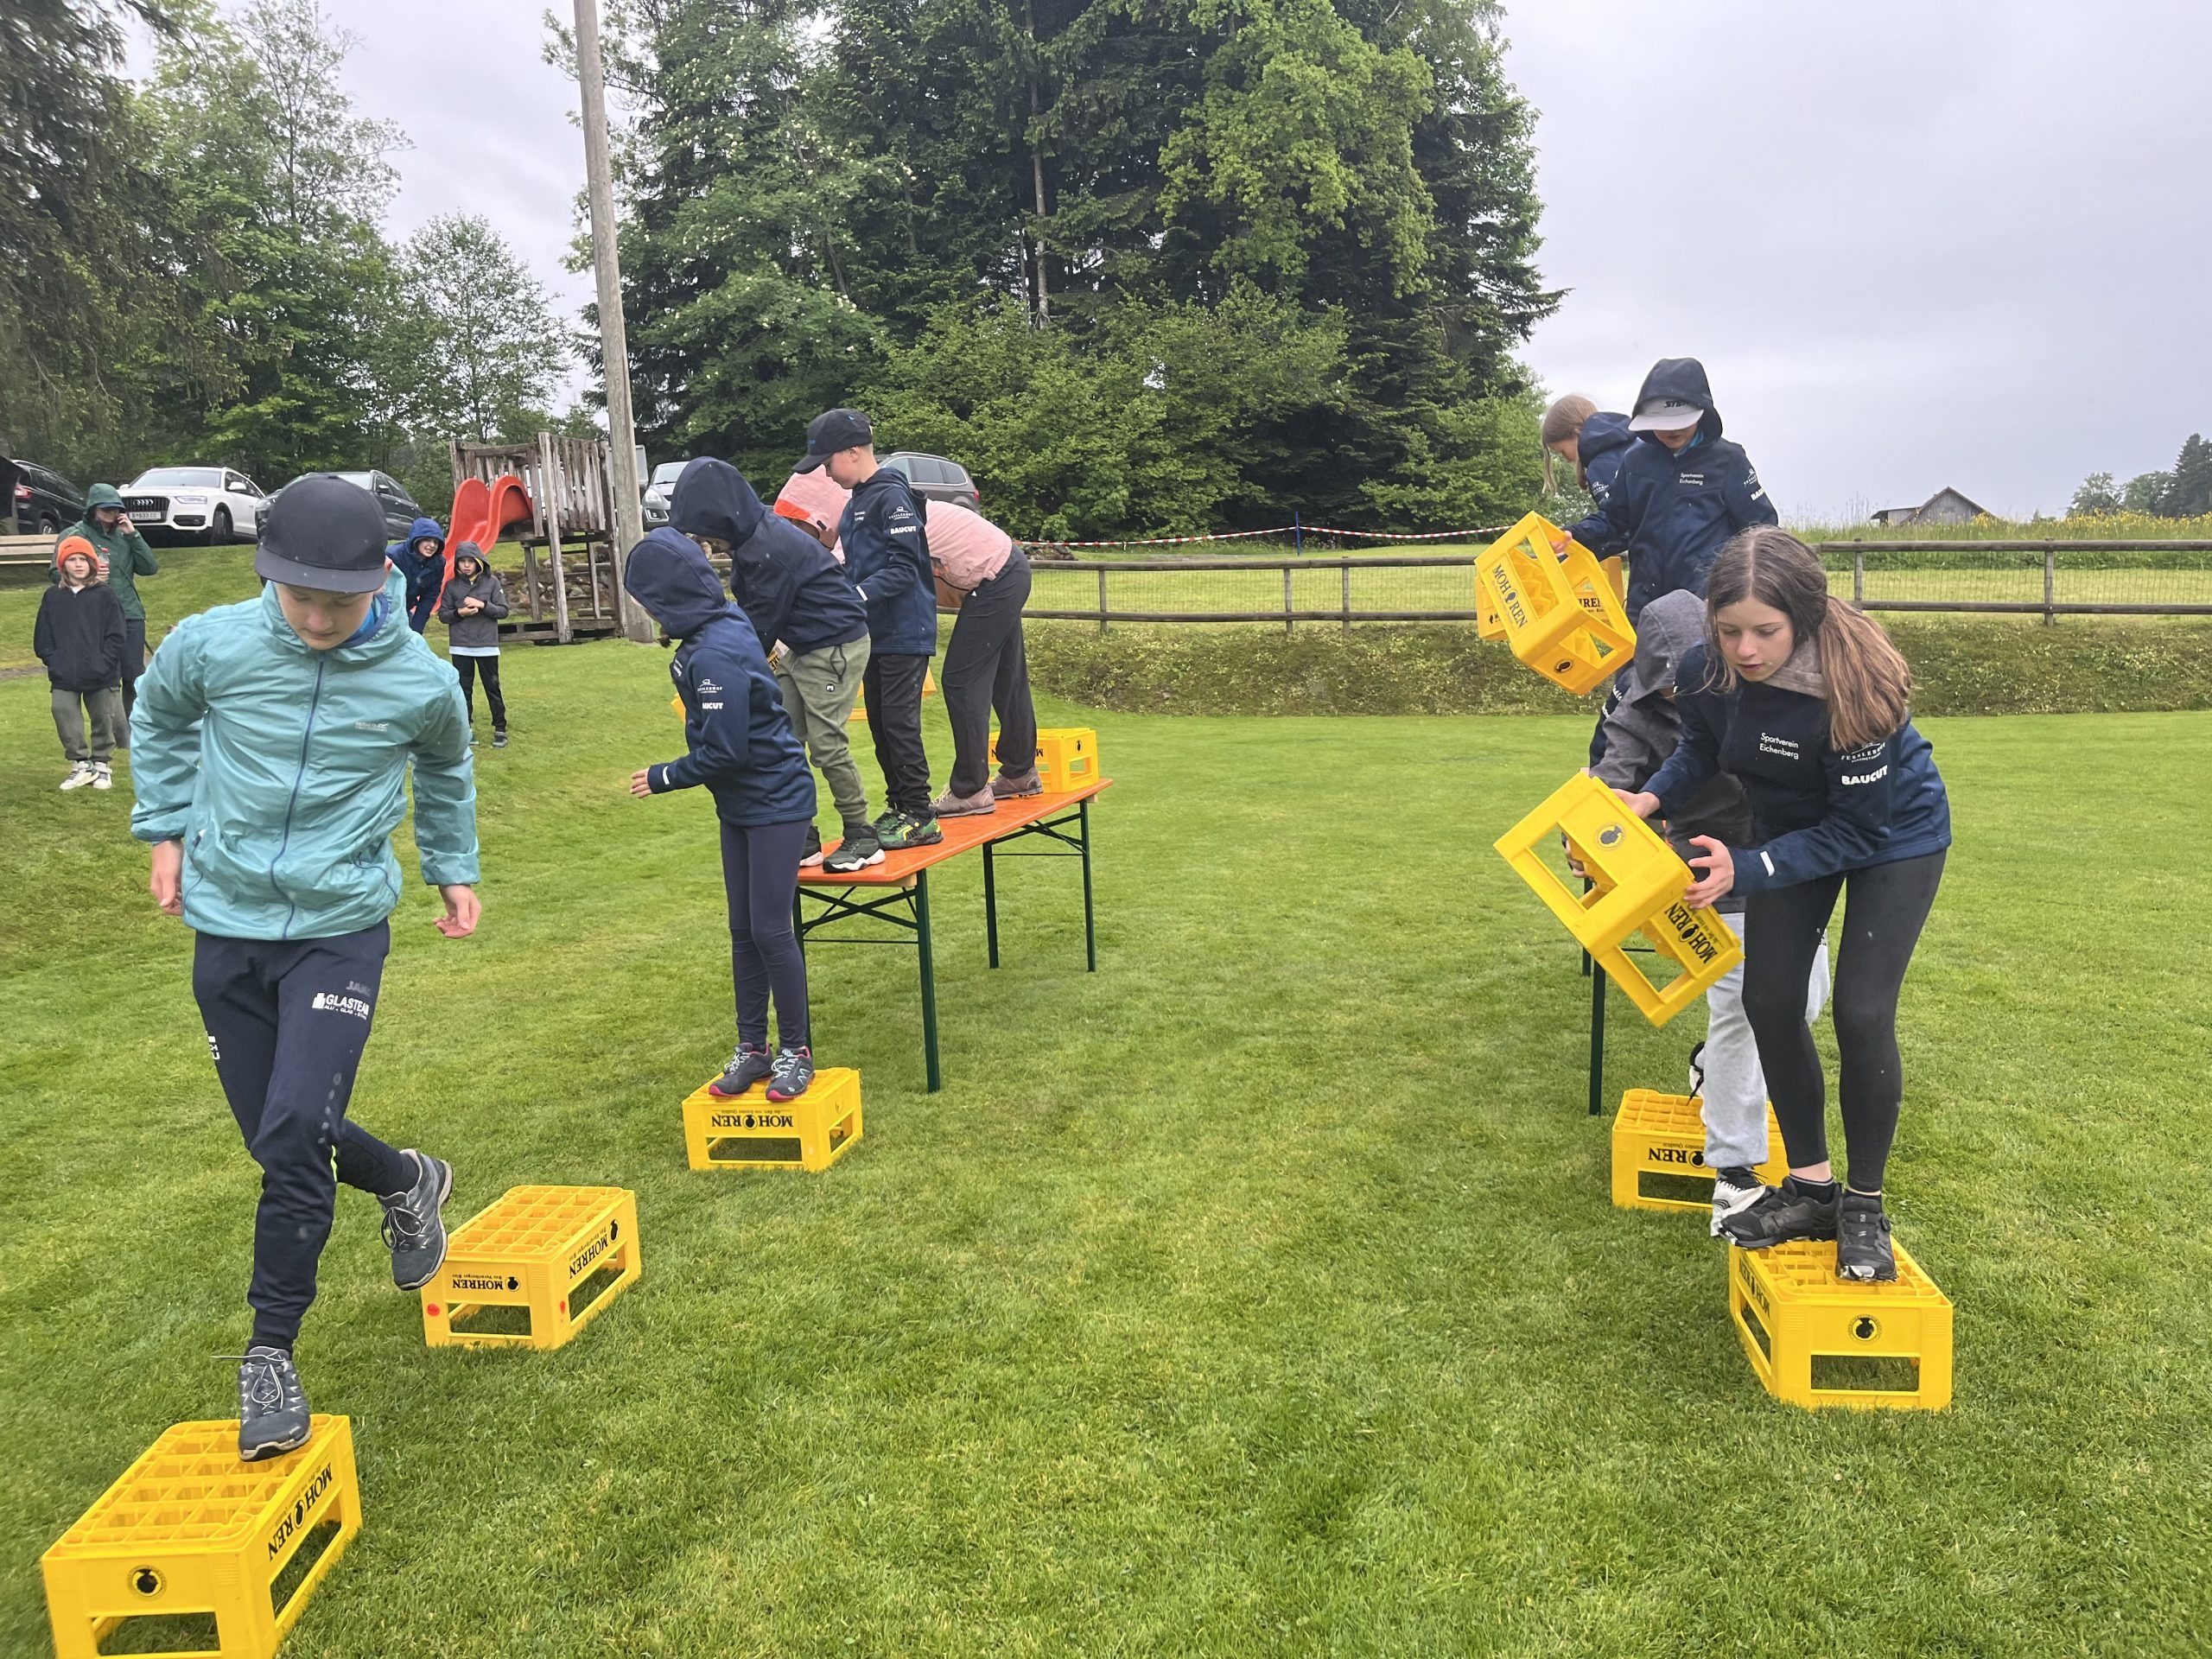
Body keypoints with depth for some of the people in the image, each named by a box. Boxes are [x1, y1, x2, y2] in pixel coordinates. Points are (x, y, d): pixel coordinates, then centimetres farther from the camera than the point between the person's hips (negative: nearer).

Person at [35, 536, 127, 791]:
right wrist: (53, 661, -5)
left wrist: (103, 663, -13)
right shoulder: (52, 597, 6)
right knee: (64, 716, -2)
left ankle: (102, 765, 21)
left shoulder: (105, 595, -2)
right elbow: (42, 637, 7)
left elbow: (116, 635, -5)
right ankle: (80, 764, 9)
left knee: (103, 720, 7)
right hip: (64, 677, 2)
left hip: (101, 676, -2)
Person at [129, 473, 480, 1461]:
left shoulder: (421, 682, -10)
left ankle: (271, 1354, 1)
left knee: (294, 1131, -16)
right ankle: (408, 1183, 41)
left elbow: (445, 768, 13)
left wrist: (455, 871, 16)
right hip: (225, 928, 3)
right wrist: (166, 831, 9)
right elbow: (159, 721, 14)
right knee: (280, 1140, 10)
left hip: (342, 928, -3)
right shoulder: (210, 644, -9)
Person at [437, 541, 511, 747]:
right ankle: (467, 729, 14)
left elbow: (503, 611, -1)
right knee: (463, 689, 6)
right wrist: (459, 613, -12)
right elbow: (442, 614, 6)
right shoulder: (452, 585, 3)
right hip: (460, 647, 2)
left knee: (492, 688, 3)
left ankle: (500, 729, 10)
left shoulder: (491, 582, 0)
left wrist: (483, 605, -15)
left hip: (487, 646, -2)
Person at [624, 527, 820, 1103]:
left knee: (770, 929, -5)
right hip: (740, 806, 10)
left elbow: (726, 752, -22)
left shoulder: (715, 655, -25)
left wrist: (662, 778, -10)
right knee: (743, 930, 11)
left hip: (775, 802, -9)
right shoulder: (724, 623, 3)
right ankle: (752, 1048, 21)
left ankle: (795, 1050, 10)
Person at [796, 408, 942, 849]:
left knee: (900, 722, -7)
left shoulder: (892, 497, -13)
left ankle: (919, 817, 1)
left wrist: (858, 596, -27)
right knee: (879, 722, 12)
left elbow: (904, 568, -20)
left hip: (904, 633, -9)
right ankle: (899, 806, 22)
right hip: (874, 634, 9)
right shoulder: (856, 502, 15)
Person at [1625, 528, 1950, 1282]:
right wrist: (1652, 797, -20)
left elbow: (1857, 830, -29)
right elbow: (1700, 751, -1)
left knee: (1861, 1014, -13)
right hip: (1792, 824, 5)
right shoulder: (1705, 669, -23)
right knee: (1769, 1001, 2)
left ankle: (1864, 1208, 9)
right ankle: (1809, 1189, 19)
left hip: (1895, 835, -5)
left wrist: (1745, 870, -35)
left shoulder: (1855, 686, -38)